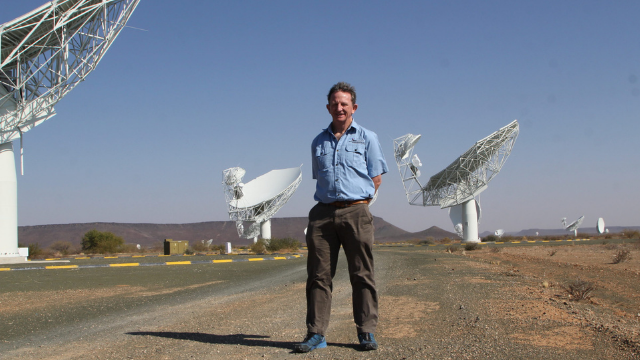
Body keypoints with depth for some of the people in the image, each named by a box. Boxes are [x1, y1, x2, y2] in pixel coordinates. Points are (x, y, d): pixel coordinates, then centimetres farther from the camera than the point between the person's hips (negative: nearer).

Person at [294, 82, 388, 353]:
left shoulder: (367, 138, 9)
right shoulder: (319, 142, 18)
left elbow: (376, 178, 8)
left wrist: (357, 204, 1)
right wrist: (329, 204, 9)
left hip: (355, 212, -3)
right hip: (323, 213, 3)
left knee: (362, 275, -1)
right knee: (318, 275, 0)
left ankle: (366, 332, 6)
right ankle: (316, 334, 5)